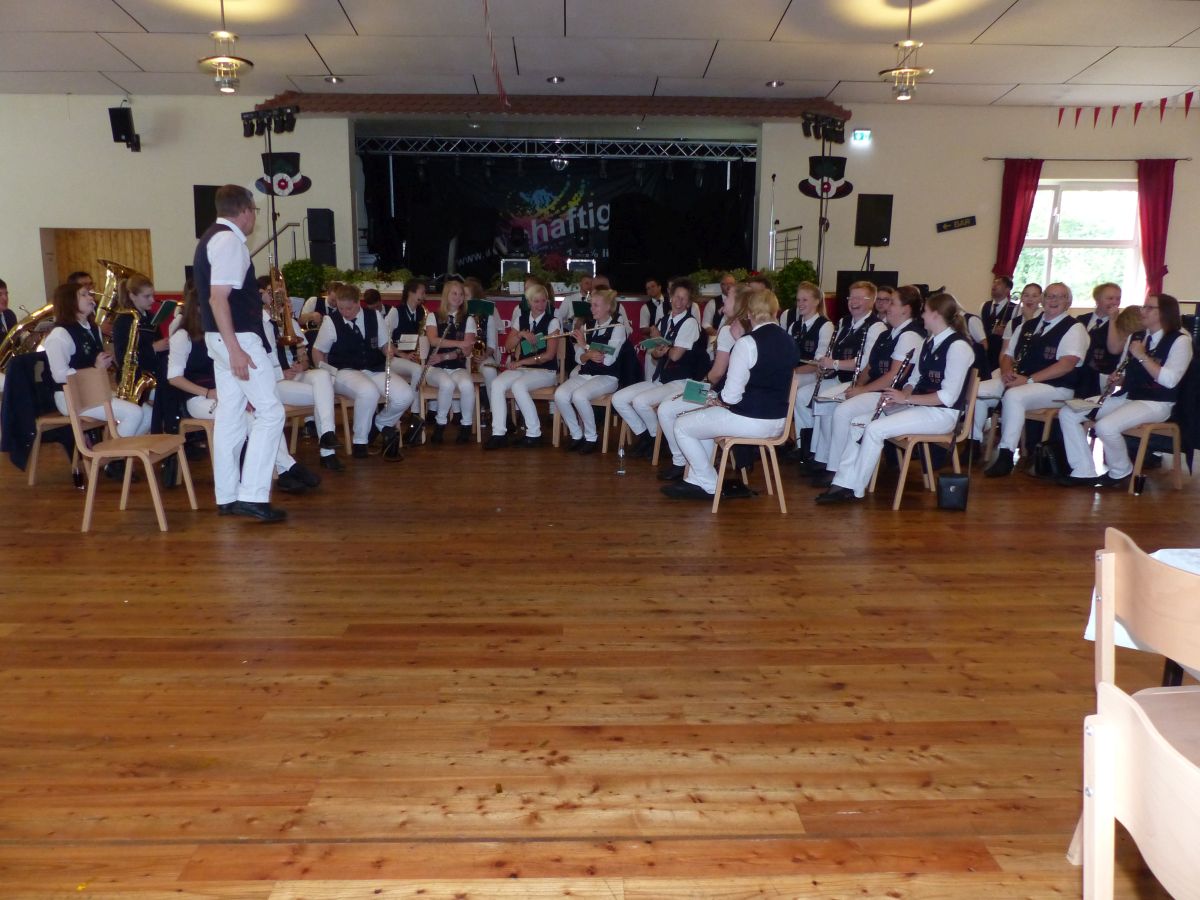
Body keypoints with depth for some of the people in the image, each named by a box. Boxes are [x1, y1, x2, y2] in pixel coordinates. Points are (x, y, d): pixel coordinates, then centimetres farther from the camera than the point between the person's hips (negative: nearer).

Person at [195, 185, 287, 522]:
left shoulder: (214, 238, 16)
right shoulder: (229, 241, -15)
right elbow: (217, 297, -22)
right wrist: (235, 349, -25)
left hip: (223, 338, 10)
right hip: (238, 338, -10)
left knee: (230, 414, 11)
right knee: (270, 411, -7)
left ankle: (227, 497, 17)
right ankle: (252, 495, -8)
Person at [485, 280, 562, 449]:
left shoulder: (552, 322, -2)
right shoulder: (521, 319, 12)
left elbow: (549, 355, -10)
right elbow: (508, 346, 9)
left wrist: (521, 362, -12)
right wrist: (521, 334, -10)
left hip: (545, 371, -5)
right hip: (521, 368, 5)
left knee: (518, 385, -33)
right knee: (496, 384, -23)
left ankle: (534, 433, -22)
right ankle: (499, 433, -22)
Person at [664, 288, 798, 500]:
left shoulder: (747, 343, -18)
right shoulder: (789, 341, 6)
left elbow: (731, 395, -20)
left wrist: (718, 400, 4)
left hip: (751, 421, -9)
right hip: (778, 421, 9)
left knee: (682, 427, 9)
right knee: (703, 418, 28)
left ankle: (709, 486, 18)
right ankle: (695, 480, 30)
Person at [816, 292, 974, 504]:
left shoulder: (958, 347, -14)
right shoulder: (930, 342, 14)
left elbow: (948, 397, -20)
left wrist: (906, 398, -18)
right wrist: (900, 395, -5)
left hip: (941, 414, -9)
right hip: (917, 406, 9)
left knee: (875, 429, -26)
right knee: (858, 422, -5)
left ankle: (855, 490, -13)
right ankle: (843, 484, -10)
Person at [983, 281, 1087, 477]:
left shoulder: (1074, 328, -2)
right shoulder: (1028, 326, 18)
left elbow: (1067, 364, -15)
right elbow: (1007, 355, 18)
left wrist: (1029, 379, -22)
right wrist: (1007, 371, -7)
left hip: (1056, 388, -7)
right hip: (1019, 381, 7)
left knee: (1013, 395, -34)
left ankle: (1006, 457, -31)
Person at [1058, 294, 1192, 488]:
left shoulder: (1180, 340, -6)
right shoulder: (1135, 337, 15)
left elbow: (1169, 380, -18)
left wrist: (1142, 356, -17)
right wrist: (1117, 379, -2)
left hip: (1155, 404, -7)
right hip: (1125, 396, 8)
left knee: (1105, 426, -34)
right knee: (1067, 413, -9)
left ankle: (1121, 471, -5)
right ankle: (1084, 471, -9)